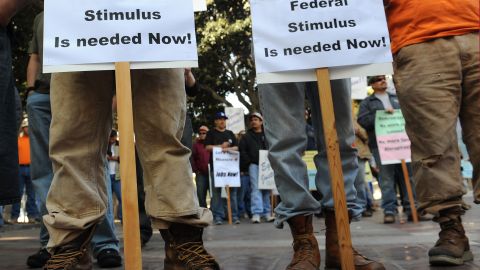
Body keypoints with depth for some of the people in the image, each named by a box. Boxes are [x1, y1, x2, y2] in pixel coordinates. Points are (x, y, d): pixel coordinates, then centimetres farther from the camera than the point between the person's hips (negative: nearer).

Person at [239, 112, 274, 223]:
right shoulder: (247, 136, 11)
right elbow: (242, 150, 6)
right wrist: (248, 162, -4)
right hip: (254, 165, -2)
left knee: (267, 189, 6)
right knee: (256, 188, -11)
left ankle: (267, 213, 12)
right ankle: (256, 213, -16)